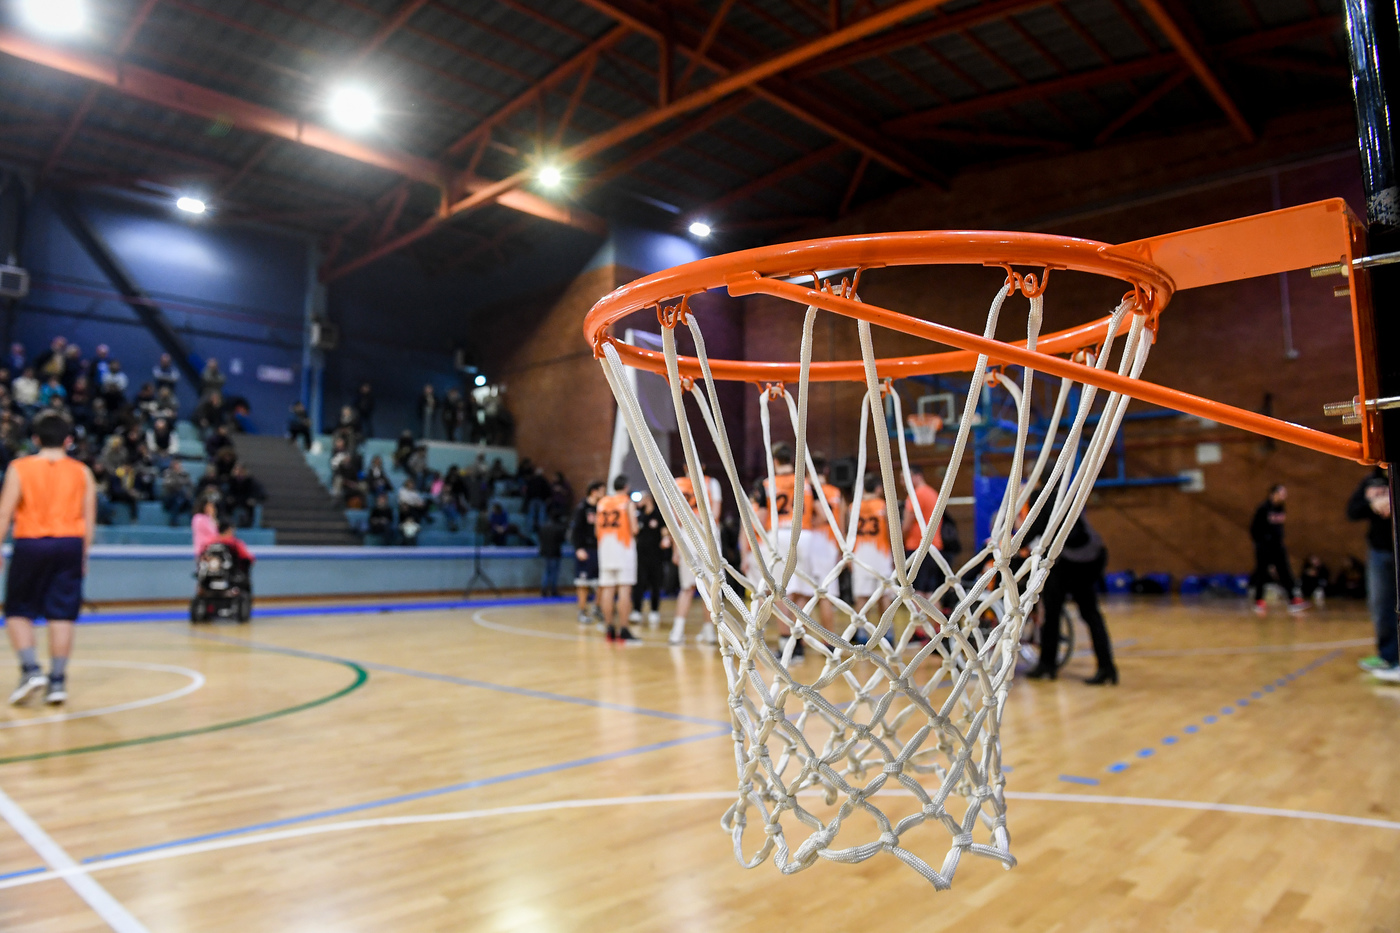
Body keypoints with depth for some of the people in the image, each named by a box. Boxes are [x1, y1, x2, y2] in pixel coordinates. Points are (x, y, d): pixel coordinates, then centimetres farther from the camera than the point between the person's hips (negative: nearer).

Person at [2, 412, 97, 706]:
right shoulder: (82, 472, 5)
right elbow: (89, 519, 5)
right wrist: (84, 555, 13)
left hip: (30, 544, -1)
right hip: (70, 544, 2)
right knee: (62, 615, 3)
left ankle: (31, 669, -2)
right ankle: (57, 680, 5)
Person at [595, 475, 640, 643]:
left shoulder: (602, 502, 11)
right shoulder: (628, 502, -2)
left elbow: (597, 528, 10)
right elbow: (634, 529, -9)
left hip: (605, 547, 5)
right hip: (623, 547, -5)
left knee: (607, 589, 6)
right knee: (624, 589, -5)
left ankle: (610, 630, 10)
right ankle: (623, 631, -8)